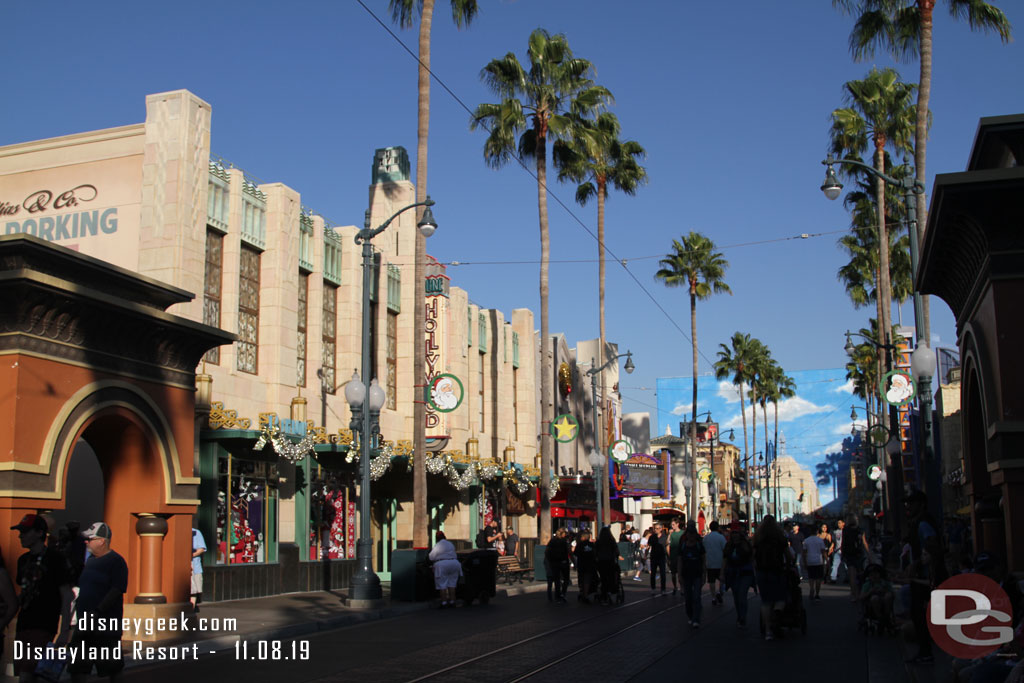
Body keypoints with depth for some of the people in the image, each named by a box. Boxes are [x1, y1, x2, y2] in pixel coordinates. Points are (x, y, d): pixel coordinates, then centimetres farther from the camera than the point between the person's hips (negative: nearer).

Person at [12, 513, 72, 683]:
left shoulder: (54, 559, -7)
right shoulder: (23, 560, 15)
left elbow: (67, 596, -8)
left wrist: (65, 631, -14)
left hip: (43, 626, -8)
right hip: (23, 625, 8)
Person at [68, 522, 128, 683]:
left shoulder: (116, 561, -10)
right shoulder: (91, 560, 16)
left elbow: (116, 591, -18)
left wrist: (97, 613, -23)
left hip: (107, 623, -8)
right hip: (84, 622, 8)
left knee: (112, 668, -1)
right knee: (77, 669, 9)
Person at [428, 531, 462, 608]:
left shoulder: (437, 545, -4)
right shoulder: (450, 544, 13)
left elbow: (431, 557, 0)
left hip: (442, 565, -5)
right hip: (454, 563, 5)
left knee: (442, 585, 0)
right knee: (452, 584, 11)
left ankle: (444, 602, -5)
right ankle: (452, 601, 8)